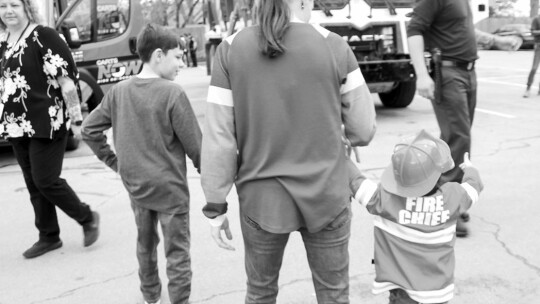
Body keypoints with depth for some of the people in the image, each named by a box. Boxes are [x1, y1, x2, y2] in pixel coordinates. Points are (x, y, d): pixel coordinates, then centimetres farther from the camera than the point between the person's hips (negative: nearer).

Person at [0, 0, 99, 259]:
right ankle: (48, 236, 23)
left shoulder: (44, 37, -11)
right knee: (33, 184, 11)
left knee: (45, 180, -5)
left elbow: (66, 80, -14)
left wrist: (76, 120, -15)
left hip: (47, 124, -7)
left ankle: (87, 217, 17)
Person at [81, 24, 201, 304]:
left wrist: (111, 160, 11)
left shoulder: (118, 91, -1)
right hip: (169, 187, -6)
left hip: (135, 185, 6)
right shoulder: (172, 93, -18)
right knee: (177, 252, 7)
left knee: (145, 243, 24)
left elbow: (89, 129, 4)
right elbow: (194, 144, -15)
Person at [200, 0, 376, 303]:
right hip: (325, 196, -1)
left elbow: (218, 136, -7)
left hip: (261, 199, 1)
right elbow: (364, 130, -3)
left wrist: (216, 206, 2)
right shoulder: (334, 47, -9)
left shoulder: (230, 50, -7)